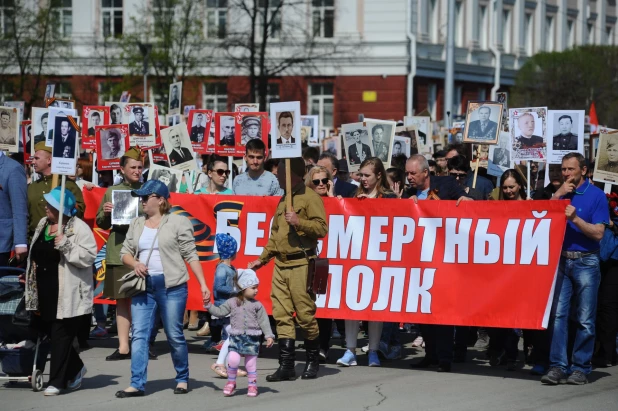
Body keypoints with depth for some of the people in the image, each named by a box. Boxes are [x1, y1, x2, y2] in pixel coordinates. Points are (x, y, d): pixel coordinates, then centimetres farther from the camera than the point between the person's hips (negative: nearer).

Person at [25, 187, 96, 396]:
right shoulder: (42, 224, 12)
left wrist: (65, 244, -26)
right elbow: (35, 254, 23)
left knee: (61, 336, -4)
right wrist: (30, 279, 21)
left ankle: (56, 381, 4)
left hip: (67, 294, -8)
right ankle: (76, 368, 32)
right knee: (49, 332, 13)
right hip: (45, 293, 8)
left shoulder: (79, 228, -11)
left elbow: (89, 256, -19)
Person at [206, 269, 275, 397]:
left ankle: (252, 385, 18)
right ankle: (231, 382, 5)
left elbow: (264, 322, 3)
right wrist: (209, 306, -6)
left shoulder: (257, 305, 3)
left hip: (252, 338, 1)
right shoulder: (232, 302, 3)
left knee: (251, 362, 4)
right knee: (233, 359, -15)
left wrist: (269, 336, -3)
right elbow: (220, 312, 5)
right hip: (236, 337, -1)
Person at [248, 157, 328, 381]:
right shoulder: (284, 200, 19)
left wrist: (299, 222, -23)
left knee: (305, 314, -2)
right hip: (280, 264, 8)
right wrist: (263, 258, 25)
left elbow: (322, 228, -13)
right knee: (282, 314, 1)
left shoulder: (309, 197, -5)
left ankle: (313, 361, 13)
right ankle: (286, 365, 2)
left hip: (301, 264, -8)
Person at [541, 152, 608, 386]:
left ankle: (580, 368, 6)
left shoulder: (596, 195, 0)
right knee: (558, 314, -5)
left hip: (586, 262, -3)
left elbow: (598, 233, -6)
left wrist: (575, 218, -18)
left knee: (585, 320, 0)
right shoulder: (561, 193, 12)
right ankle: (557, 366, -6)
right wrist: (558, 195, -6)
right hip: (561, 261, 3)